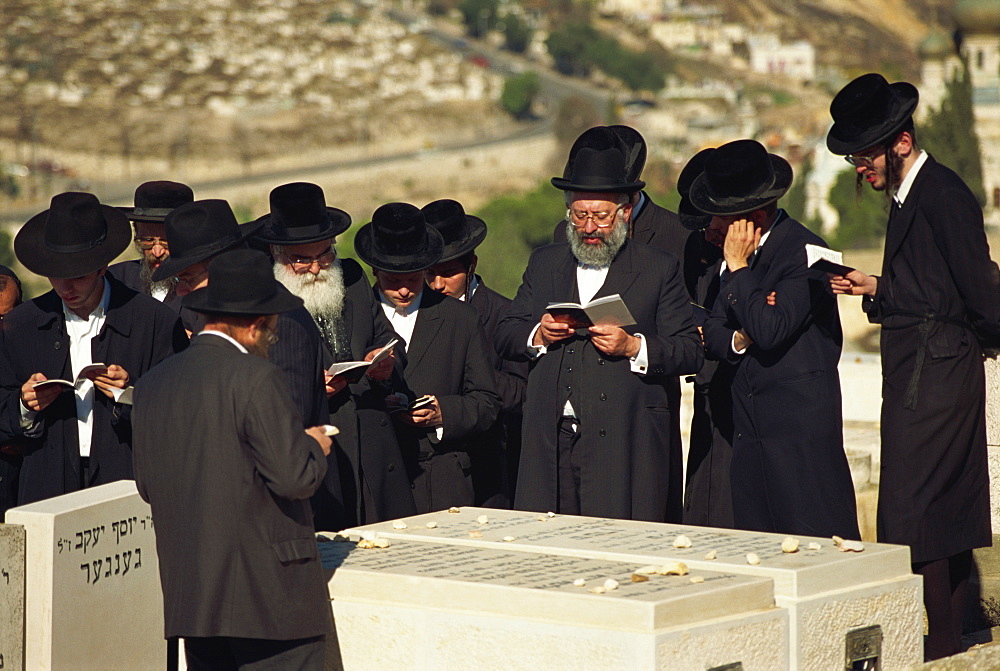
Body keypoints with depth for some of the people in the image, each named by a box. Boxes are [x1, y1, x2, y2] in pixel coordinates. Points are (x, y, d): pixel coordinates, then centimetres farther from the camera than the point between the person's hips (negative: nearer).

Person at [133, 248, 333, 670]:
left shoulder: (152, 383, 9)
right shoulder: (257, 379, -13)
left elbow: (147, 486, 15)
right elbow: (295, 477, -16)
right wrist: (315, 447, 4)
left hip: (189, 593, 7)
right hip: (267, 590, -7)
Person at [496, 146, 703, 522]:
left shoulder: (660, 270, 7)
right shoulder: (544, 263, 19)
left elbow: (690, 351, 1)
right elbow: (505, 336, 17)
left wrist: (633, 347, -14)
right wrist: (538, 335, -5)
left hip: (626, 444, -3)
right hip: (551, 442, 3)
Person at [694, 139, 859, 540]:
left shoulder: (803, 252, -12)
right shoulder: (741, 252, 13)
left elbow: (770, 331, -23)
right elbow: (712, 333, 15)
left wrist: (737, 267, -15)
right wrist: (737, 340, -7)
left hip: (801, 428, -8)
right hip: (750, 428, 8)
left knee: (816, 540, -8)